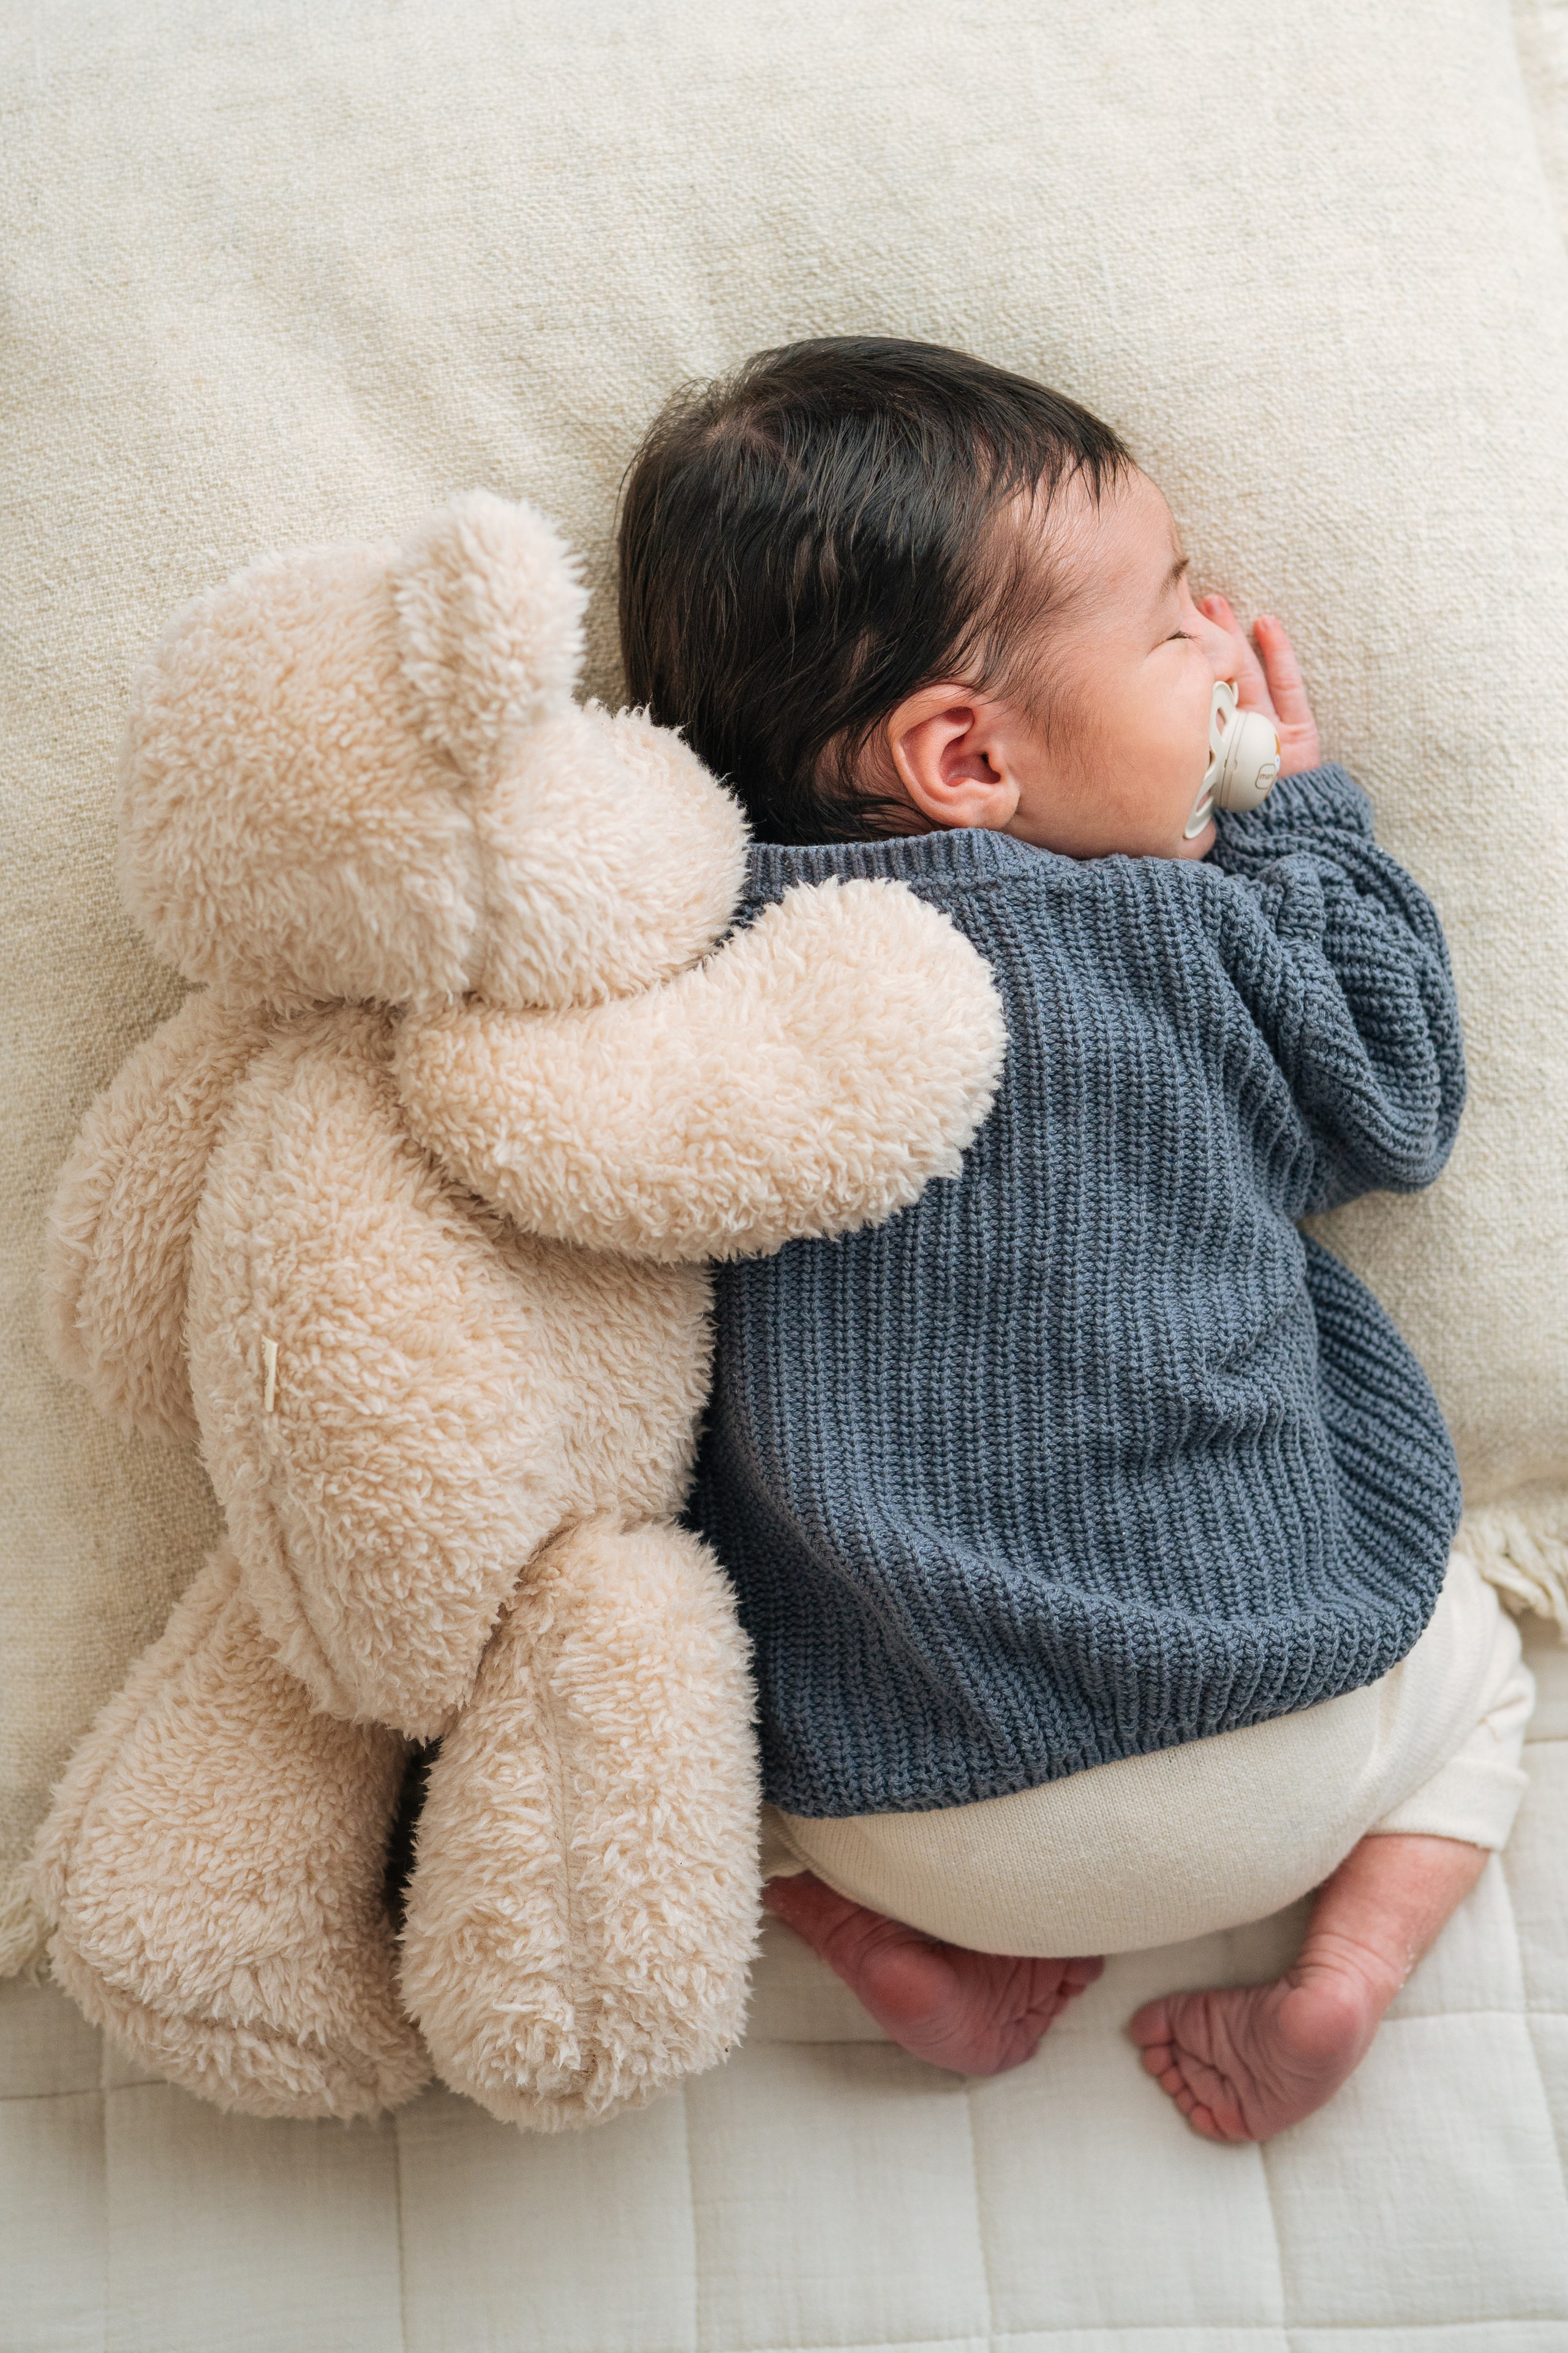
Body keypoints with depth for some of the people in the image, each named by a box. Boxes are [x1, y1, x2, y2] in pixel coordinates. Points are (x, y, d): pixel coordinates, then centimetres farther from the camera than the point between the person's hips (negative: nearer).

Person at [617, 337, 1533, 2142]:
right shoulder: (1202, 939, -12)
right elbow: (1397, 1106, 7)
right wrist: (1303, 812, 12)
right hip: (1268, 1767, 0)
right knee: (1468, 1663, 29)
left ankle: (905, 1949, 12)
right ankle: (1343, 1969, 9)